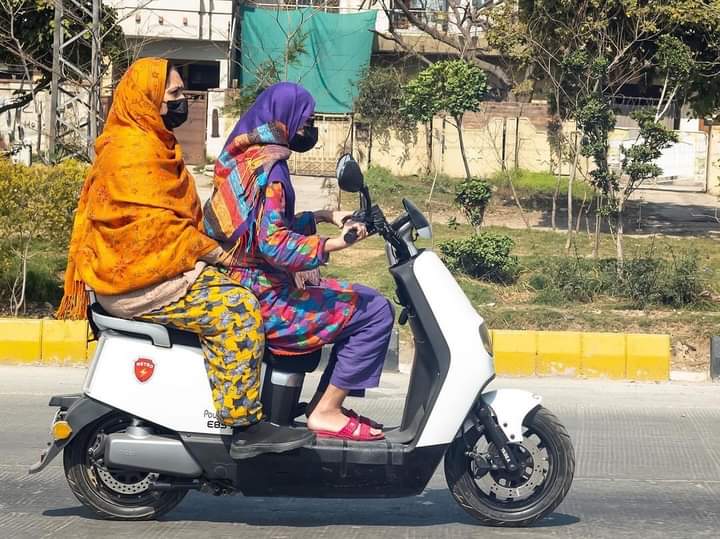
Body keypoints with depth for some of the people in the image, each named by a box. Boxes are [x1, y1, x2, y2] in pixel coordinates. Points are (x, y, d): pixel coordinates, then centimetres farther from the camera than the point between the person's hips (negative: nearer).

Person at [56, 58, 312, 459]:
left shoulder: (152, 144, 20)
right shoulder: (132, 151, -15)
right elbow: (154, 226, -22)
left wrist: (209, 248, 11)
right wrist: (213, 251, -15)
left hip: (163, 264, 11)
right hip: (140, 279, -11)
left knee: (245, 291, 11)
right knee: (236, 309, -23)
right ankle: (242, 424, -23)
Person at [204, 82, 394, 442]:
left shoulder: (243, 157, 13)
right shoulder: (269, 166, -17)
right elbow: (274, 244, -27)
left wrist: (324, 217, 14)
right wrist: (334, 243, -32)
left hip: (240, 283, 10)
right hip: (264, 299, -10)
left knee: (356, 302, 21)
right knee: (375, 312, -9)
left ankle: (326, 402, 17)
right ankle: (326, 413, -5)